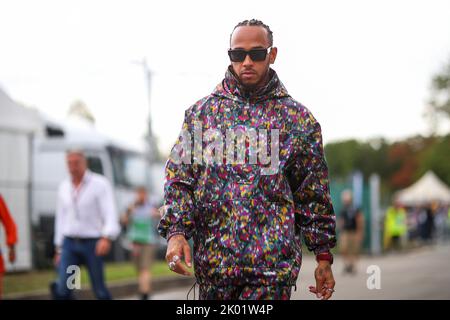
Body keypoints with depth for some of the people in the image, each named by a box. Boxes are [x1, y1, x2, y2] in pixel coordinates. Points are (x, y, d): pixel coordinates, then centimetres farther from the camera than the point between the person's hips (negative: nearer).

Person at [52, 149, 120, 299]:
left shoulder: (100, 184, -7)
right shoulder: (64, 187, 10)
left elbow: (110, 214, -16)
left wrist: (107, 238, -33)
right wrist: (58, 249, 16)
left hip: (93, 244, -4)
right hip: (69, 244, 4)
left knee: (99, 289, 3)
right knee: (62, 288, -13)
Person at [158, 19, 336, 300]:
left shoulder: (298, 118, 7)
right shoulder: (201, 112, 9)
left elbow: (314, 195, 8)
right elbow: (179, 178, 6)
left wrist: (323, 257, 5)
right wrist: (175, 231, -9)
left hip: (273, 261, -2)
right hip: (213, 257, 2)